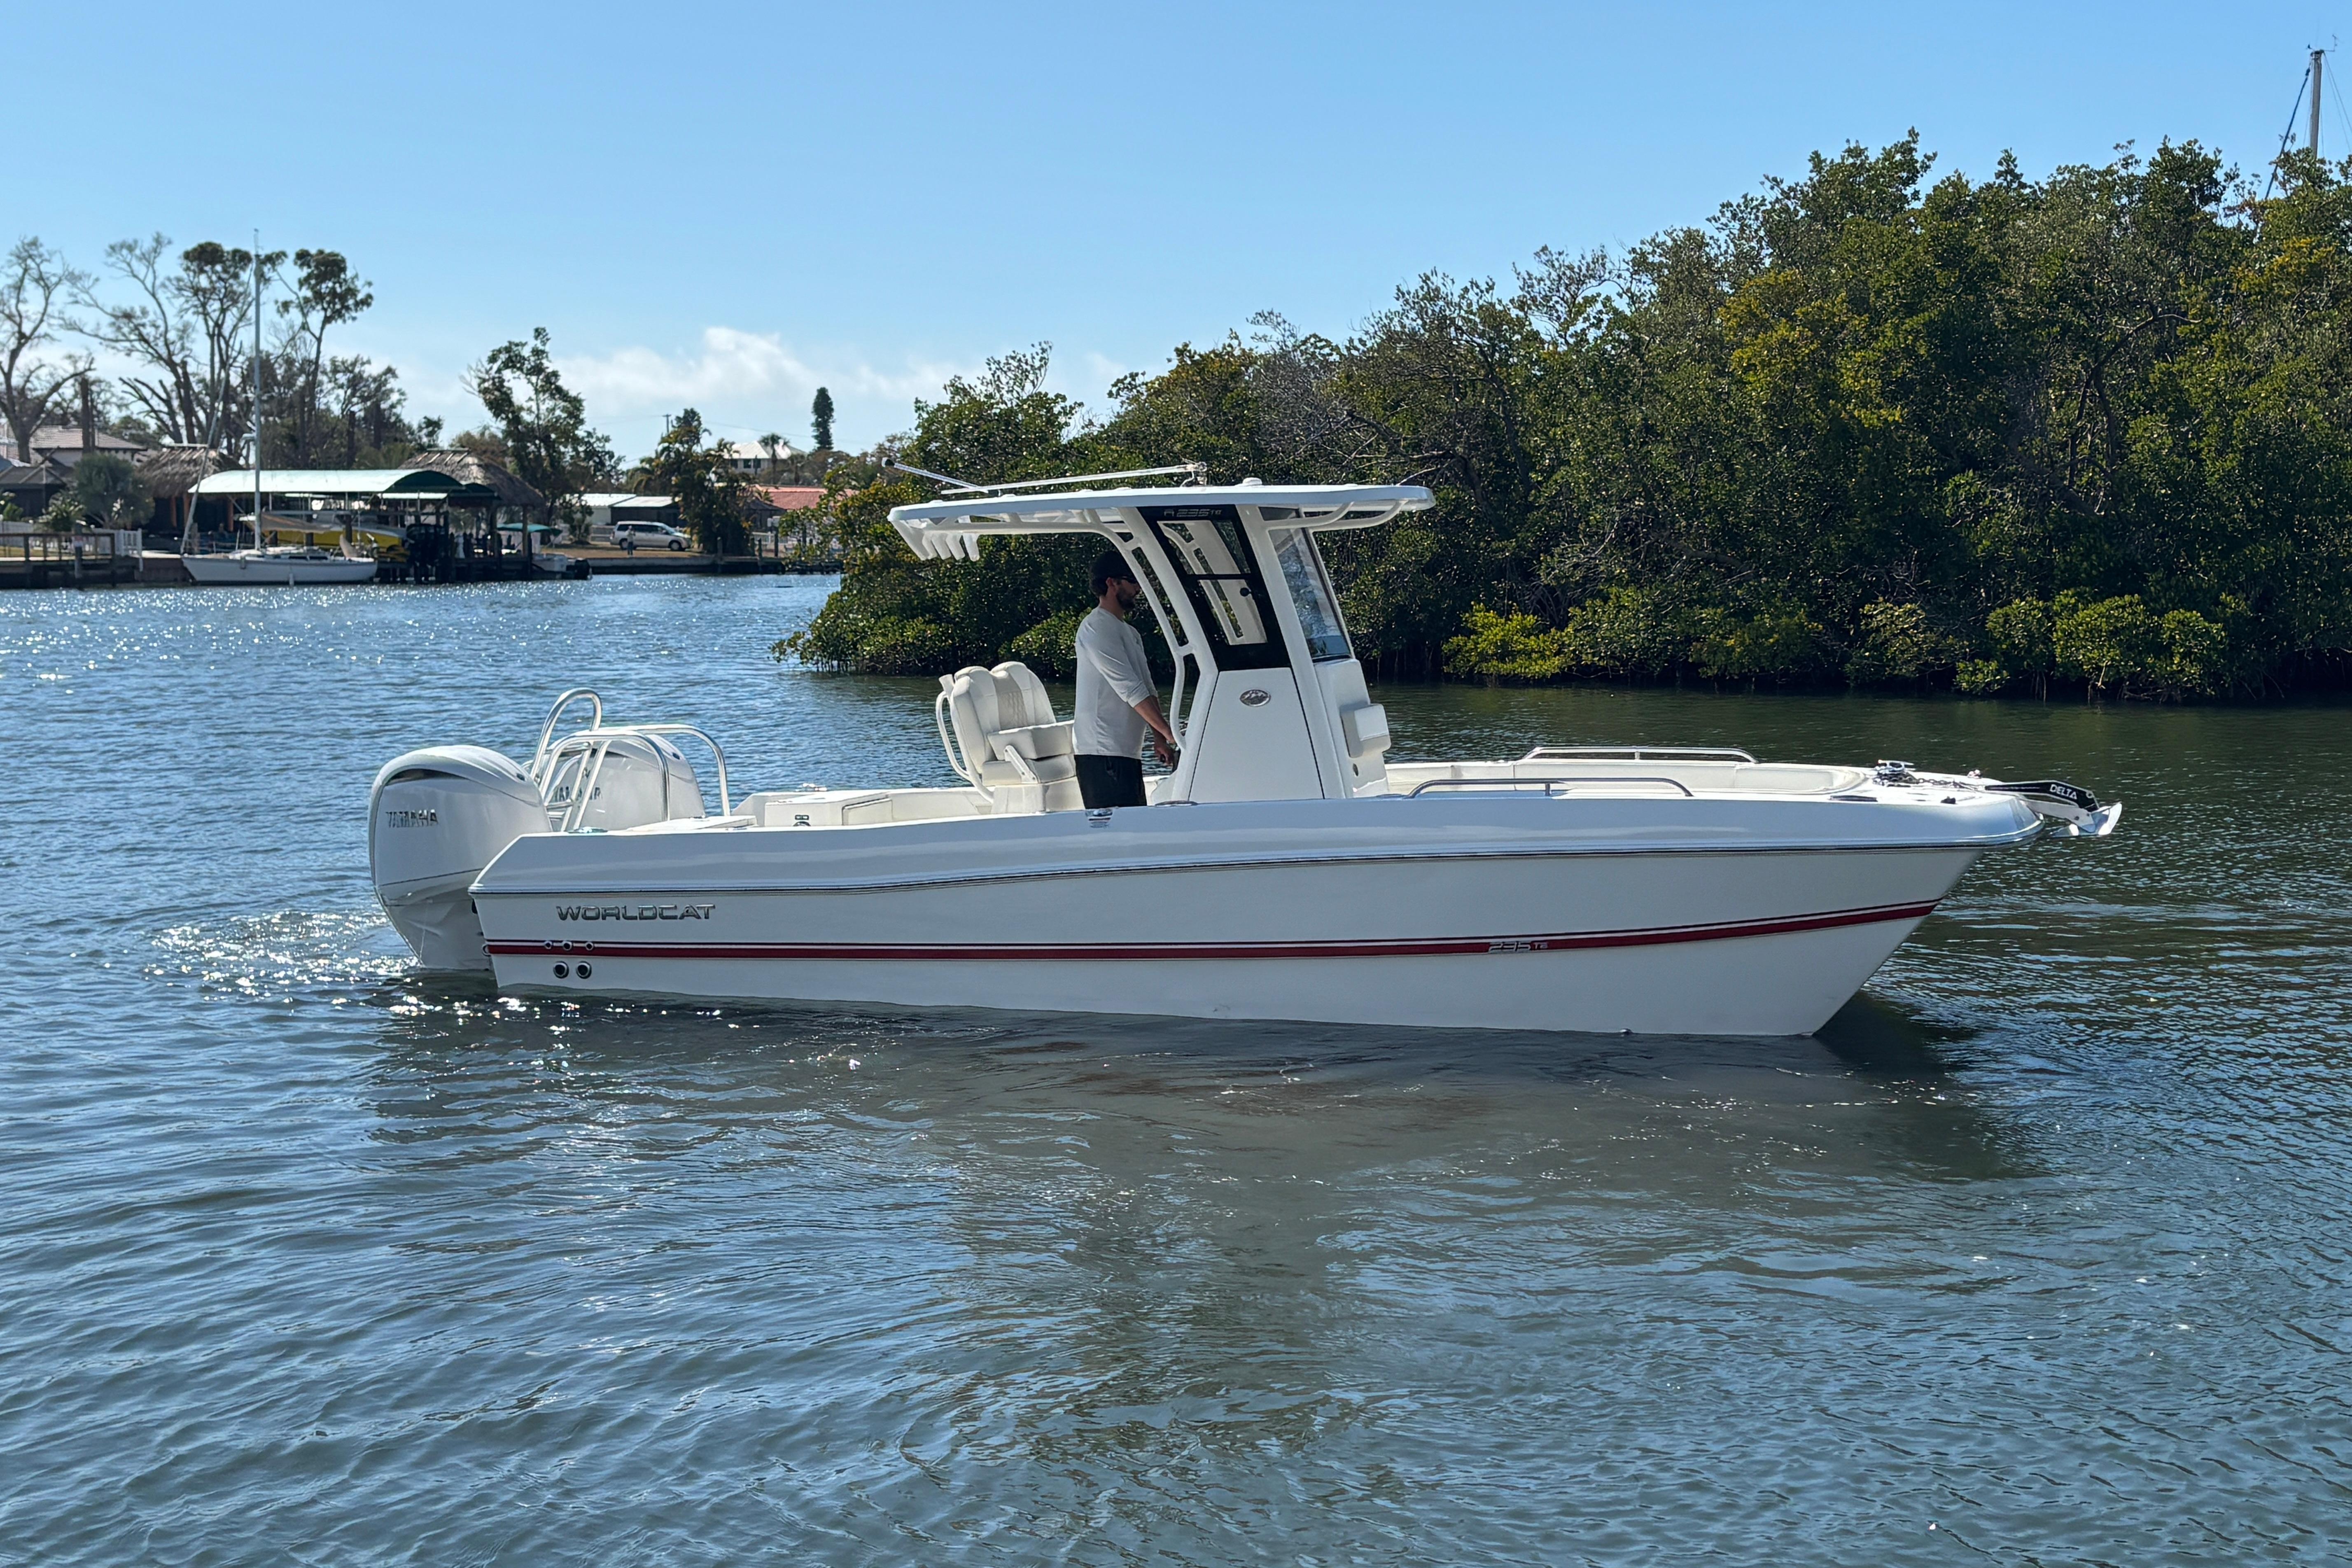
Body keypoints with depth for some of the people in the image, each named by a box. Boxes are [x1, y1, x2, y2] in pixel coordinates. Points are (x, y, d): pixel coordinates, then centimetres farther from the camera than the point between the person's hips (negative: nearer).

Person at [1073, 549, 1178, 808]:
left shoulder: (1129, 632, 22)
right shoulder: (1096, 628, -10)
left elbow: (1147, 688, 19)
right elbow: (1130, 690, -17)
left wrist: (1159, 738, 8)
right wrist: (1169, 733, -19)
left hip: (1128, 751, 10)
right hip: (1102, 751, -10)